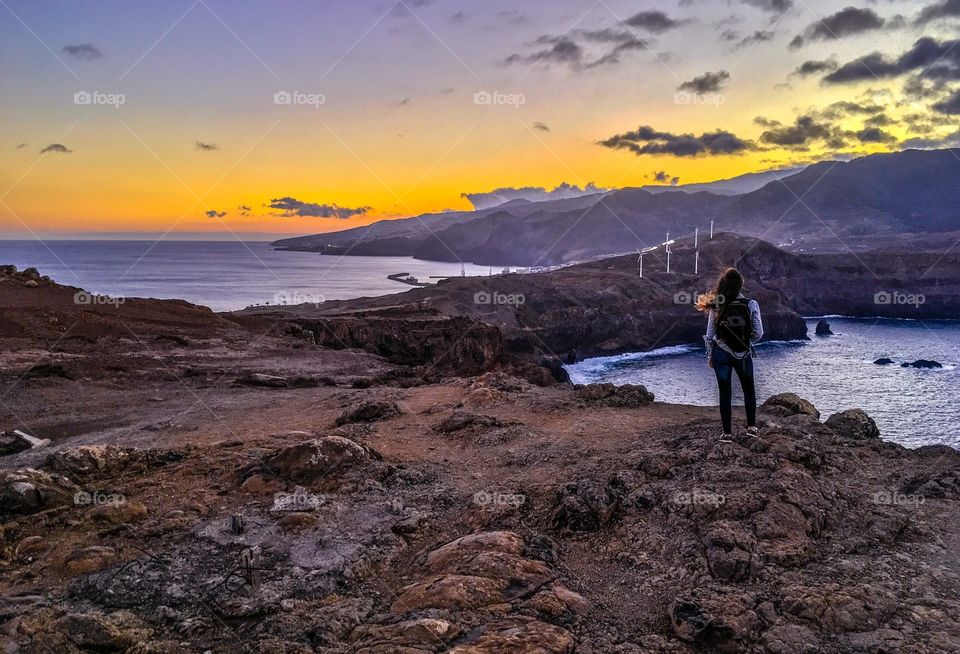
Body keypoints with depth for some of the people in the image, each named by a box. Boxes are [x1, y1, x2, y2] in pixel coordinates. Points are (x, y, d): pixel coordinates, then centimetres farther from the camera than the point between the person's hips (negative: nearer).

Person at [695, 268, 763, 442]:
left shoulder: (716, 307, -8)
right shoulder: (751, 305, -10)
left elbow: (709, 335, -2)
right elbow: (758, 333, -6)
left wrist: (709, 356, 10)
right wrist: (748, 343, 14)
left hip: (721, 354, 0)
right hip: (743, 354, 0)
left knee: (725, 393, 8)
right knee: (749, 389, 21)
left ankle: (727, 433, 12)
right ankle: (751, 426, 26)